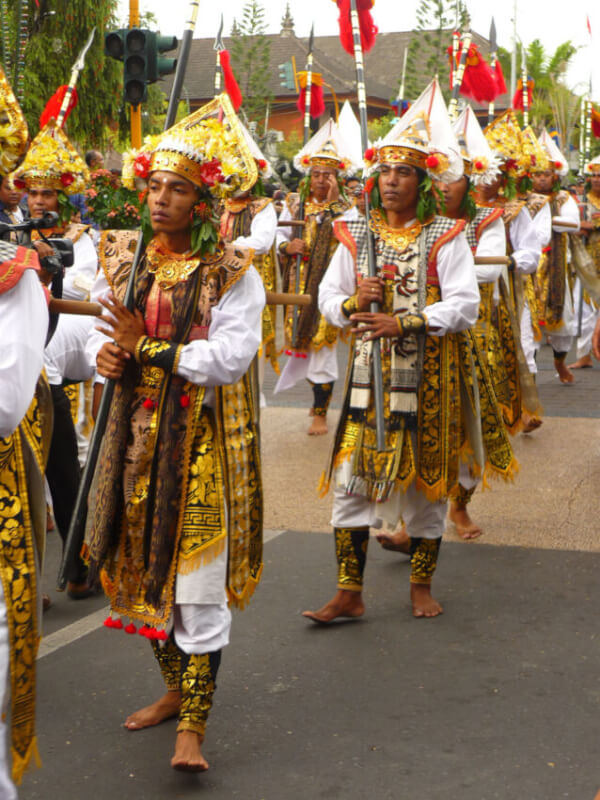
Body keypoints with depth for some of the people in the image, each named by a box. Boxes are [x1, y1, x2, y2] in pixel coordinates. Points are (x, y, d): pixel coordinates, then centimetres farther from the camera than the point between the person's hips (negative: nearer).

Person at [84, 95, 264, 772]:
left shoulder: (231, 275, -10)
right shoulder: (128, 261, 8)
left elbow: (231, 356, -19)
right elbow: (105, 330, 15)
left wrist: (147, 348, -20)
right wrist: (105, 352, -9)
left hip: (203, 445, -6)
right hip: (138, 437, 6)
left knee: (198, 580, -4)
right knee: (147, 569, 15)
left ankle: (193, 724, 5)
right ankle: (175, 689, 34)